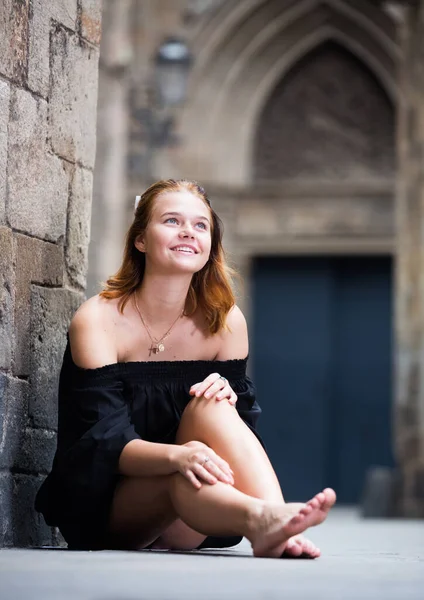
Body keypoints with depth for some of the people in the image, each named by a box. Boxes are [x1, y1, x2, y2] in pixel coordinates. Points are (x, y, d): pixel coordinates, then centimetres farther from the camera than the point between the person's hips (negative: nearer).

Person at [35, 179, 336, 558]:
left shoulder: (225, 321, 3)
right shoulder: (98, 321, -10)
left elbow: (243, 428, 1)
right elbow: (107, 439, -20)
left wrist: (228, 396, -24)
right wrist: (177, 455, -42)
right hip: (100, 510, -3)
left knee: (212, 404, -28)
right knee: (184, 479, -37)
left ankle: (275, 531, -50)